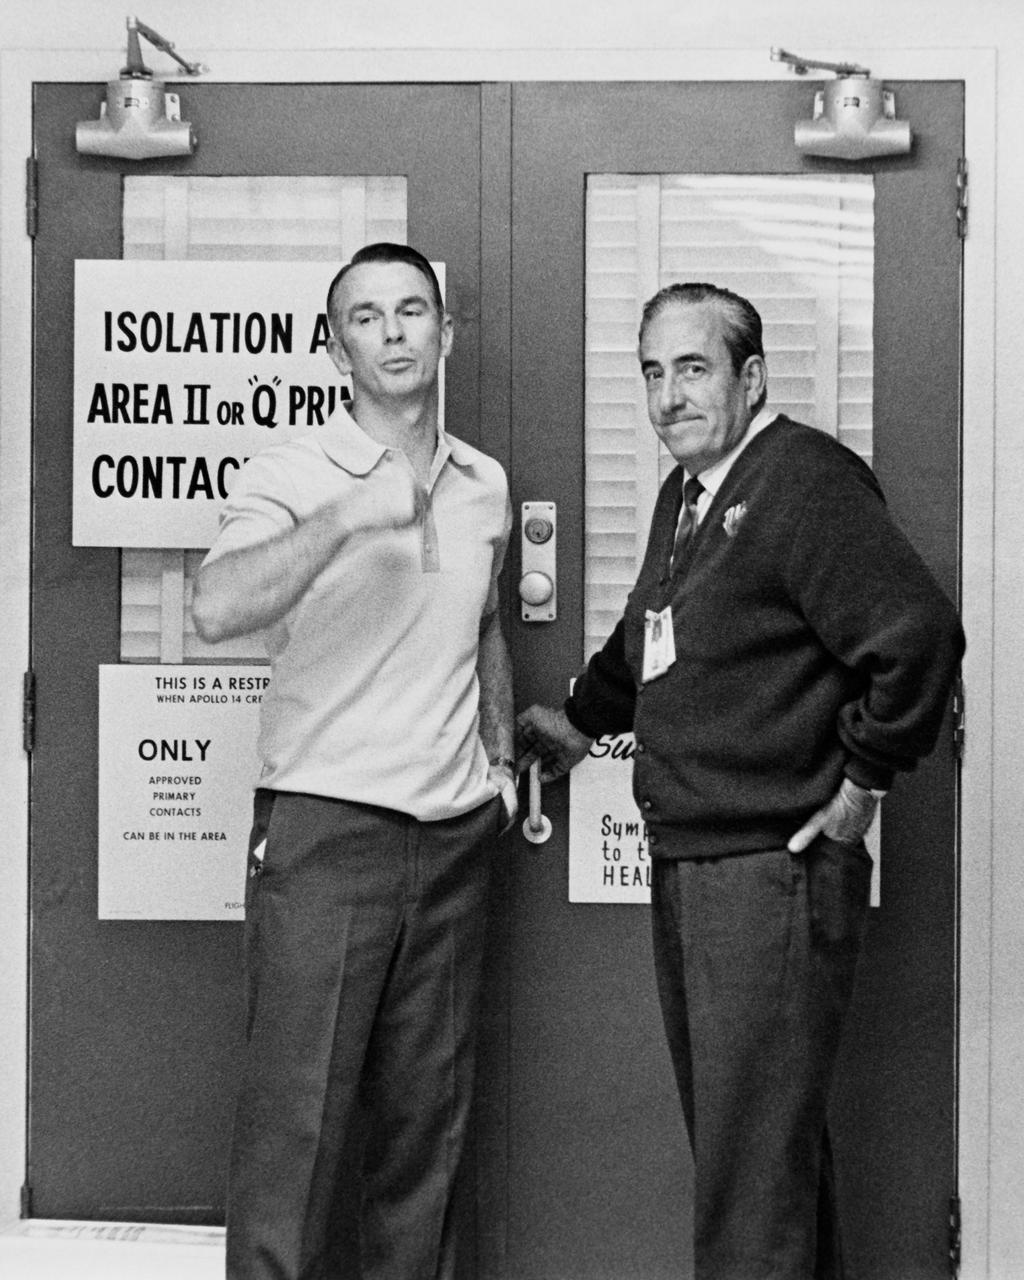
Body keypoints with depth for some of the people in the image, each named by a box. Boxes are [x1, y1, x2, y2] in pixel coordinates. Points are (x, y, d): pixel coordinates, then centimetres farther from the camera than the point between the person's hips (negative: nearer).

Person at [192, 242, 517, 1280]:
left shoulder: (483, 485, 12)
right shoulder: (291, 474, -6)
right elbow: (216, 609, -24)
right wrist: (349, 515, -30)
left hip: (453, 835, 5)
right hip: (324, 831, -5)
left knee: (425, 1115, 11)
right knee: (295, 1116, -6)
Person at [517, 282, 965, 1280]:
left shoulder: (804, 479, -14)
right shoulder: (684, 495, 15)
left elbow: (919, 635, -22)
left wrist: (863, 784, -16)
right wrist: (582, 719, 38)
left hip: (774, 867, -9)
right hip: (684, 862, 9)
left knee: (755, 1165, -5)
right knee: (726, 1133, 17)